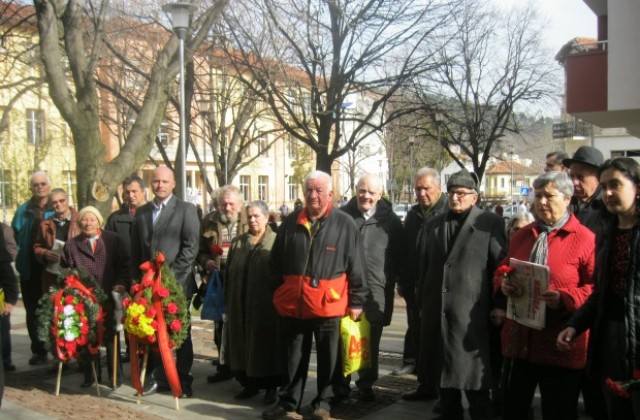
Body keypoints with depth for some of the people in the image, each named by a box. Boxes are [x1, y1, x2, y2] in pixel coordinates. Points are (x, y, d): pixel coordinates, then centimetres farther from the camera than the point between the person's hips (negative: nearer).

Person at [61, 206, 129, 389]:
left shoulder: (113, 240, 0)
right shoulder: (71, 245, 4)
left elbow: (124, 264, 0)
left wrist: (120, 283, -12)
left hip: (109, 297, -1)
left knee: (110, 337, 9)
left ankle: (115, 376, 19)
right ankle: (90, 374, 20)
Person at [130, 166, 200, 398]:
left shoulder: (186, 209, -2)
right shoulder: (141, 212, 12)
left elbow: (191, 246, -9)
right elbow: (135, 250, 14)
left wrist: (171, 274, -14)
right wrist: (137, 279, 5)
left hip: (177, 282, -4)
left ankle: (183, 381, 16)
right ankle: (156, 377, 22)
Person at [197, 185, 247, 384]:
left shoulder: (248, 222, -3)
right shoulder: (209, 222, 4)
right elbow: (200, 250, 8)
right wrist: (207, 262, -10)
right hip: (218, 281, 3)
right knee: (220, 325, 11)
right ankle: (224, 366, 23)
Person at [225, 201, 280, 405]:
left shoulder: (276, 242, -4)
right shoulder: (237, 242, 11)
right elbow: (228, 273, 12)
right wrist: (229, 300, 7)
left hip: (266, 306, -4)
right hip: (240, 306, 5)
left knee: (266, 345, 4)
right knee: (244, 345, 11)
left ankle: (271, 387, 16)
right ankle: (249, 383, 25)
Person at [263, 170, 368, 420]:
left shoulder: (345, 224, -5)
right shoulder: (291, 223, 5)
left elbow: (356, 267, -4)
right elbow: (276, 262, 13)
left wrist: (356, 301, -5)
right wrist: (277, 292, 12)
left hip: (329, 305, -3)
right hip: (292, 304, 3)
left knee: (328, 359, 12)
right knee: (292, 357, 14)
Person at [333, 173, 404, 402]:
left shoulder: (390, 220, 1)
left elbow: (398, 256, 7)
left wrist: (390, 282, 0)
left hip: (375, 291, 0)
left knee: (370, 342, 10)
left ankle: (366, 385, 24)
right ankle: (340, 385, 19)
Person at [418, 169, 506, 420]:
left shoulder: (491, 223, -1)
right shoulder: (433, 225, 15)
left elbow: (500, 265, -4)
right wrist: (422, 304, 14)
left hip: (470, 314, -5)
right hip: (437, 312, 5)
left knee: (473, 378, -2)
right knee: (444, 374, 14)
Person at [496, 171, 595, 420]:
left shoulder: (585, 239, -7)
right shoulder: (522, 235, 13)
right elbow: (504, 270, 19)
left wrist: (565, 298, -25)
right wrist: (503, 284, -3)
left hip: (561, 346, -5)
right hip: (518, 340, 6)